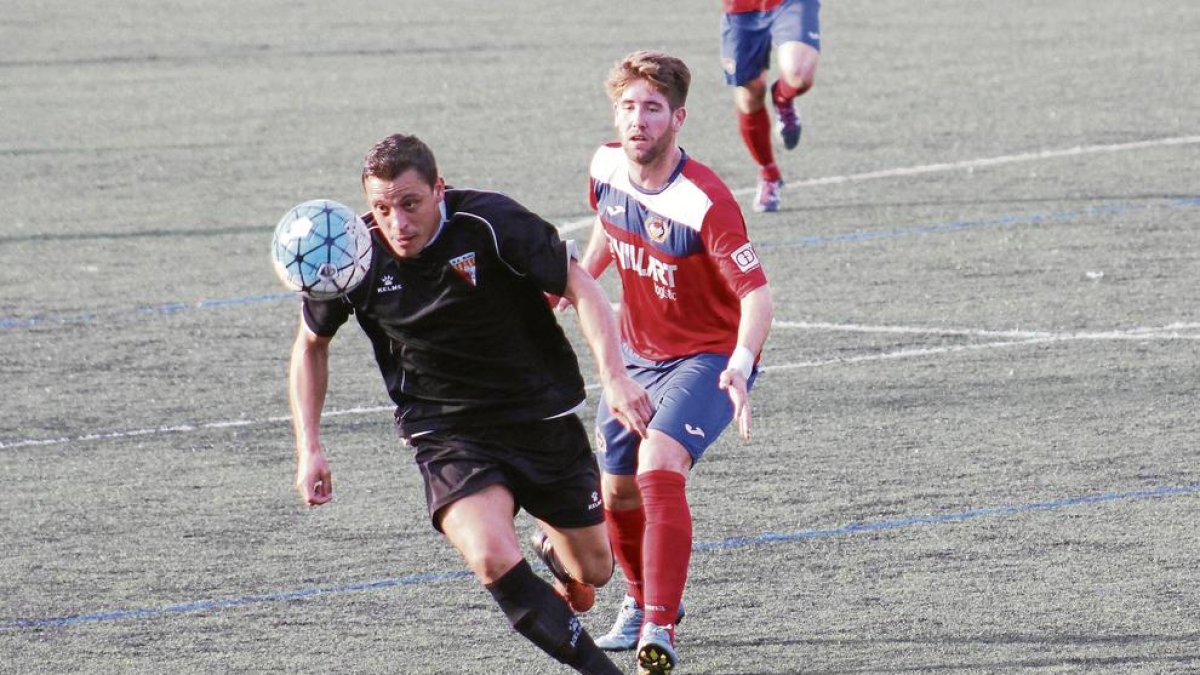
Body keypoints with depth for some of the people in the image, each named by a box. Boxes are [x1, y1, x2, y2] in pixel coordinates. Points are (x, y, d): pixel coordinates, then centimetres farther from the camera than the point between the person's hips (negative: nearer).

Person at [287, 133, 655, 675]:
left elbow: (580, 287, -14)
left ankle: (553, 549, 51)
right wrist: (309, 447, 0)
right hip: (447, 435, 0)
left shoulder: (489, 223, -21)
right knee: (493, 560, -27)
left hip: (543, 416, 0)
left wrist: (614, 377, -29)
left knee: (593, 571, 12)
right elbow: (310, 344, 6)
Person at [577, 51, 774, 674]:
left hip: (709, 358, -7)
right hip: (637, 355, 7)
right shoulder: (608, 167, -9)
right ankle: (642, 602, 44)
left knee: (659, 469, -29)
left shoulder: (705, 202, -29)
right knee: (617, 491, 16)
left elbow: (757, 296, -34)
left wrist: (740, 365, -50)